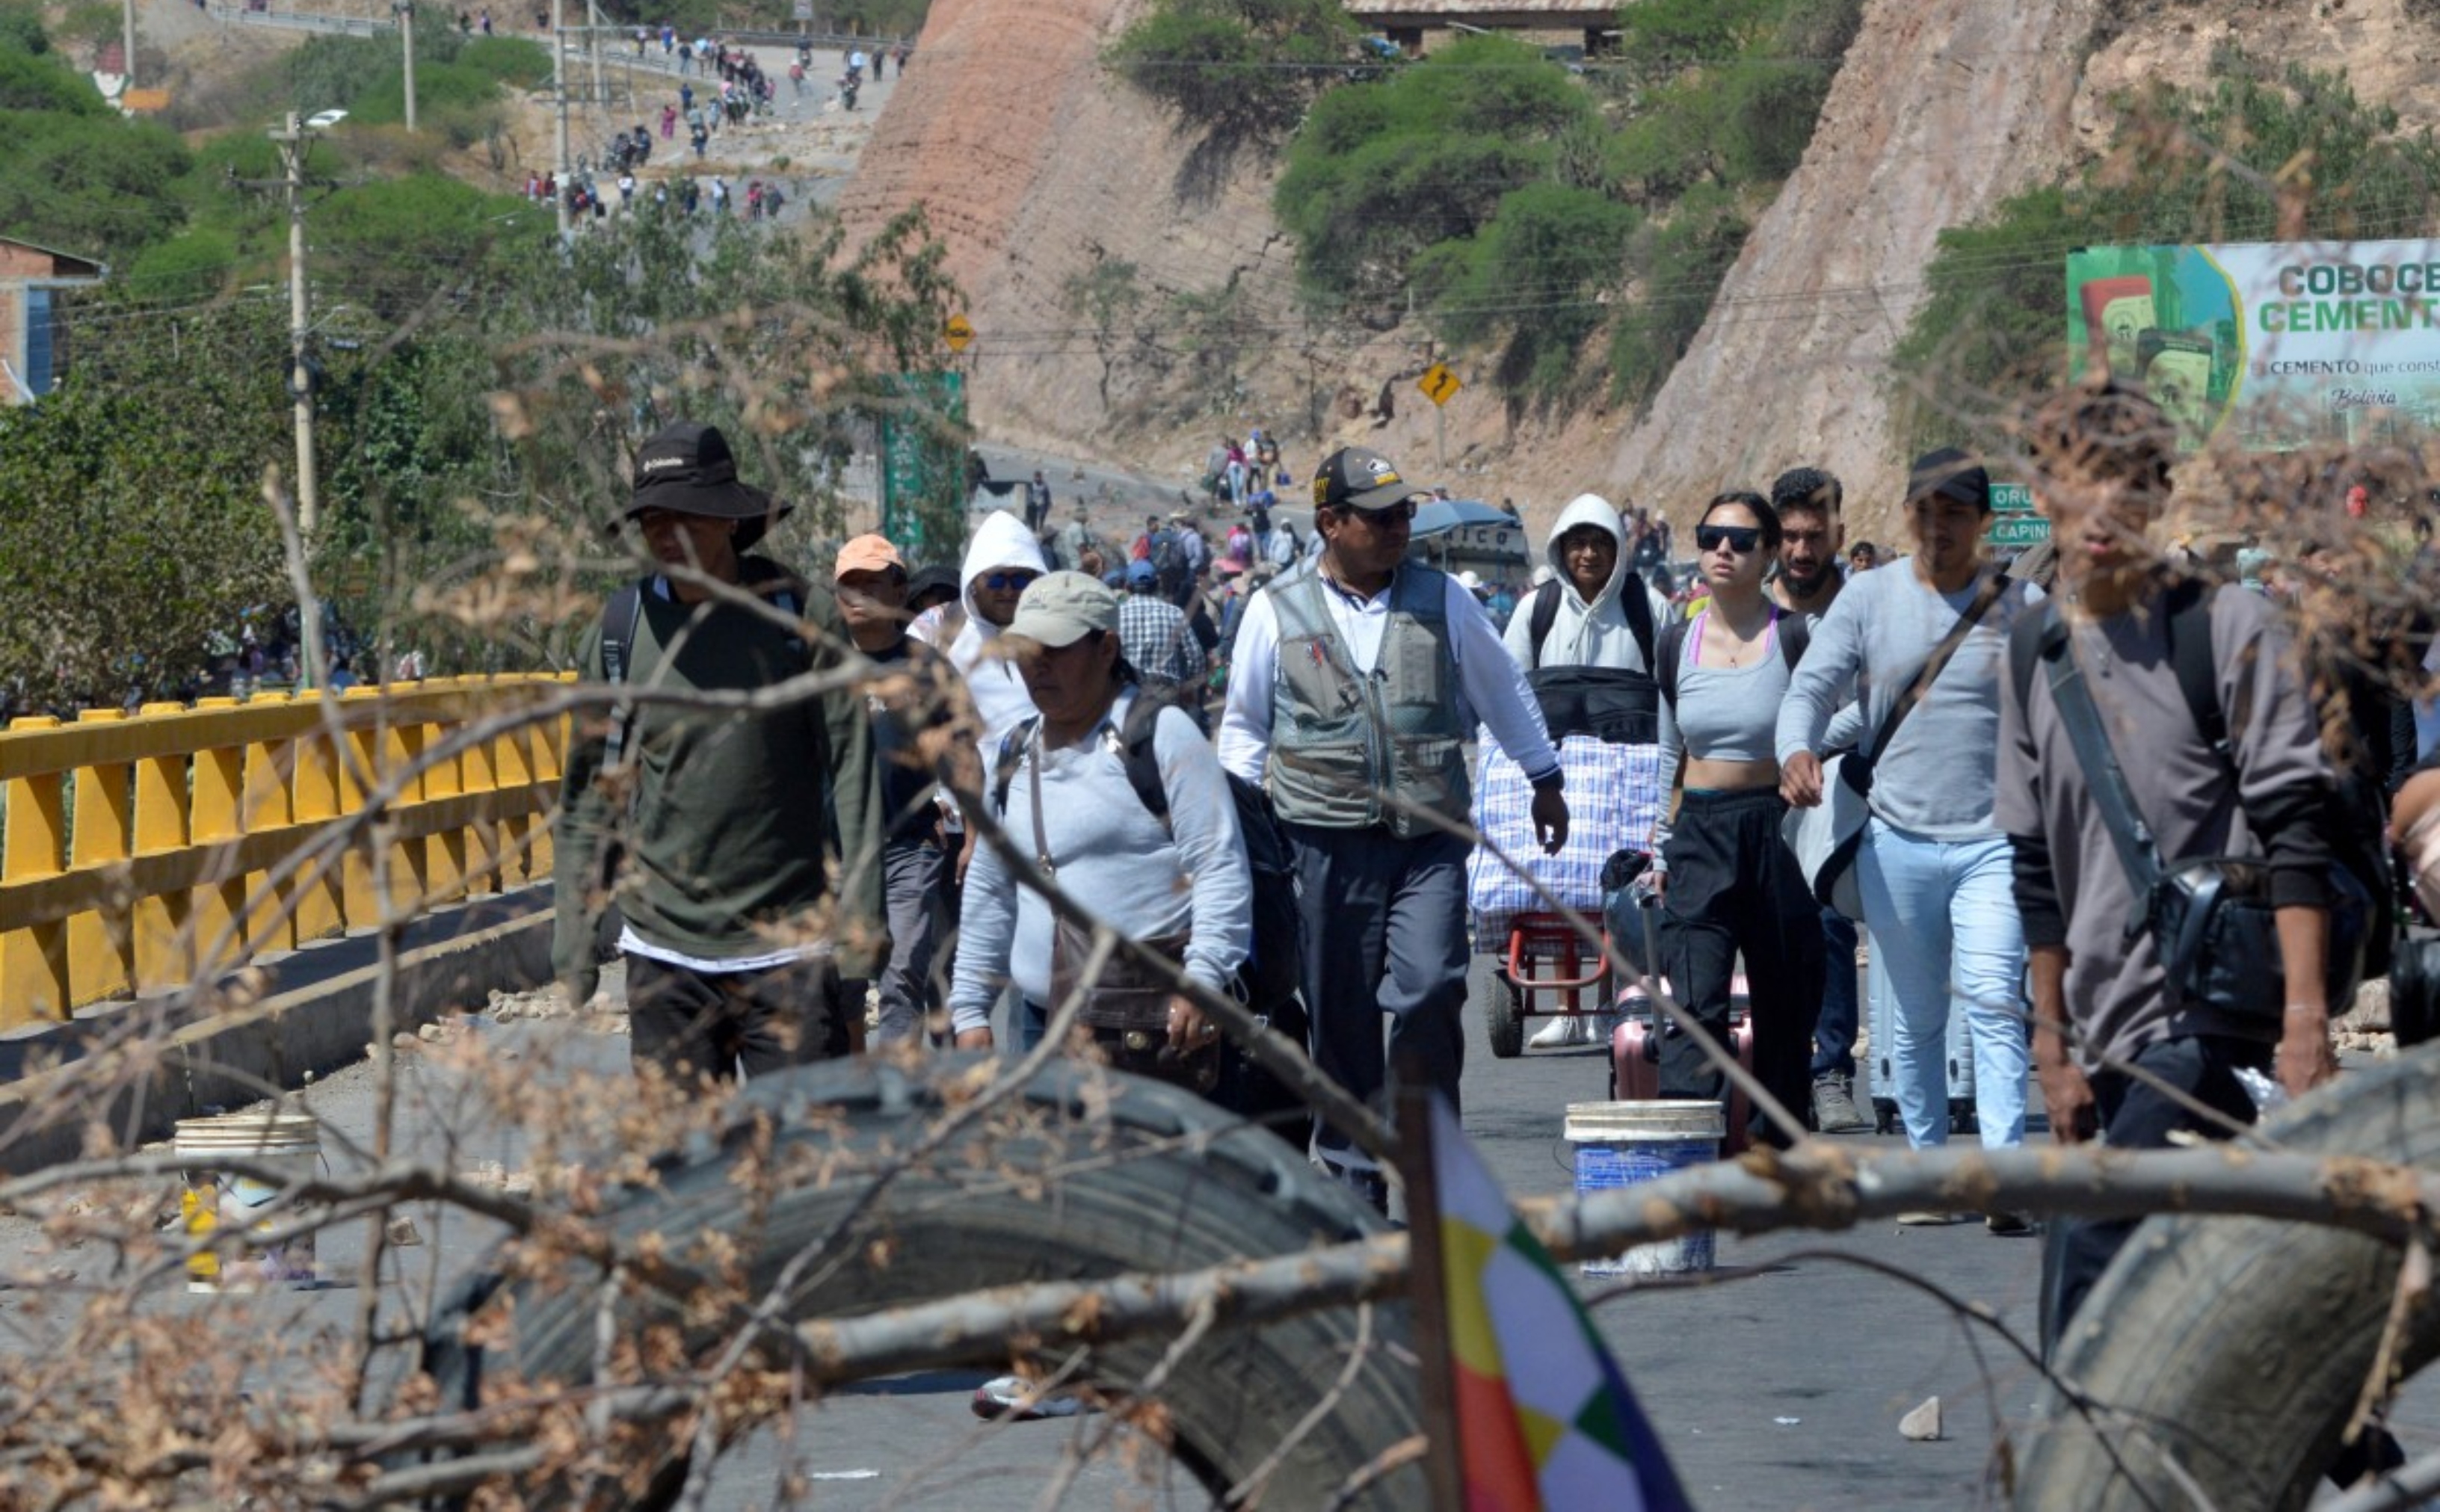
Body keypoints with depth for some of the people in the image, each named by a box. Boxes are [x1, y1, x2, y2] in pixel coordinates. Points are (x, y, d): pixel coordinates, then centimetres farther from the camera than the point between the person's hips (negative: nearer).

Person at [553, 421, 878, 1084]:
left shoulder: (801, 615, -2)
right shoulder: (621, 627, 4)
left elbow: (849, 766, -1)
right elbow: (590, 787, 10)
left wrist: (859, 906, -6)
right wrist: (575, 926, 7)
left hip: (787, 946, -2)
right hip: (664, 948, 2)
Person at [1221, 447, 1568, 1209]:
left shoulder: (1442, 600, 9)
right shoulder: (1277, 612, 5)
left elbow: (1503, 690, 22)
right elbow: (1243, 726, 17)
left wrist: (1546, 781, 30)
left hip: (1430, 839, 0)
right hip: (1326, 844, 0)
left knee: (1430, 989, -18)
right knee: (1340, 1020, 2)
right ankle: (1354, 1186, 13)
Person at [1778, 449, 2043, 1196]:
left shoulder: (2021, 606, 2)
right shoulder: (1870, 598, 5)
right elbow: (1814, 684, 0)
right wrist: (1797, 750, -22)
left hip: (1994, 840, -2)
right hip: (1898, 838, 2)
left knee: (1992, 1000, -15)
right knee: (1915, 1018, 10)